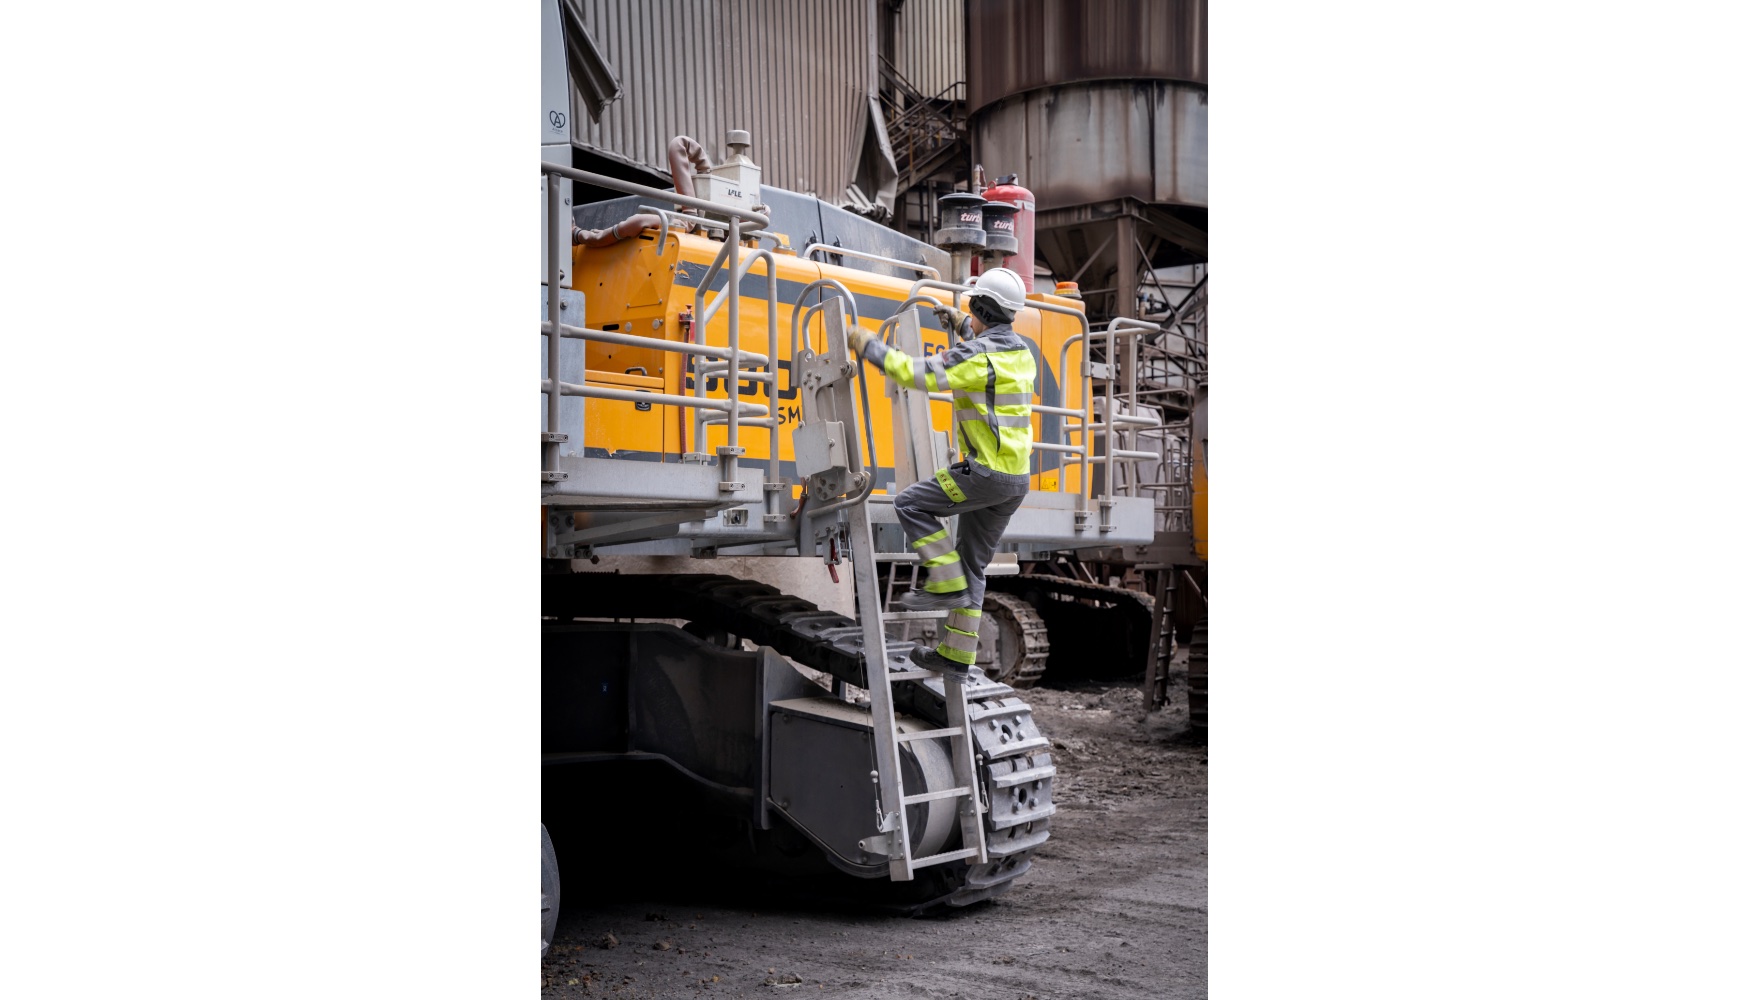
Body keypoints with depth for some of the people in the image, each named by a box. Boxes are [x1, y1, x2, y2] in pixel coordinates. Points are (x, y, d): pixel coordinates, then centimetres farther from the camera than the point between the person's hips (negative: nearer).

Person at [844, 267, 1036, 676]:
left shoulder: (977, 355, -16)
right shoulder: (1021, 352, 13)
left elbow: (919, 374, -19)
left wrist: (870, 347, -8)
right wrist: (961, 325, 43)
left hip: (986, 472, -9)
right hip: (1016, 480, 9)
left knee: (910, 504, 2)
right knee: (973, 563, 13)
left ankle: (947, 585, -1)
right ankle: (957, 654, 17)